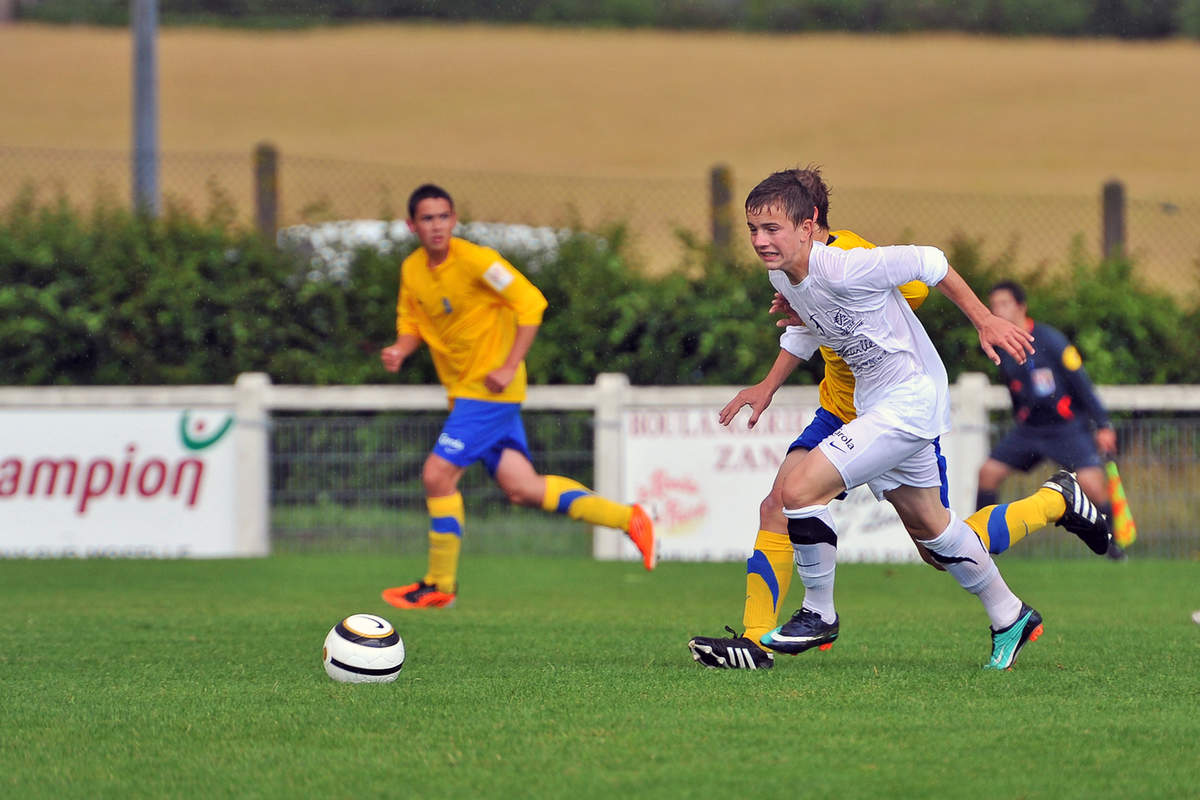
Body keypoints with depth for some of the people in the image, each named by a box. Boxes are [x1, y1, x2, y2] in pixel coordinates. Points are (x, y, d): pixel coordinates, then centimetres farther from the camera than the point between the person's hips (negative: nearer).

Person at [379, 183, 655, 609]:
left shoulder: (475, 259, -16)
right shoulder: (412, 270, 5)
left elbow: (531, 303, -16)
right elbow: (411, 323, 17)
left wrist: (509, 367, -20)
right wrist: (399, 350, -6)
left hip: (488, 388, -7)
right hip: (463, 390, 7)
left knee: (437, 474, -12)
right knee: (523, 489, 4)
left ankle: (440, 585, 1)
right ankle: (628, 518, 15)